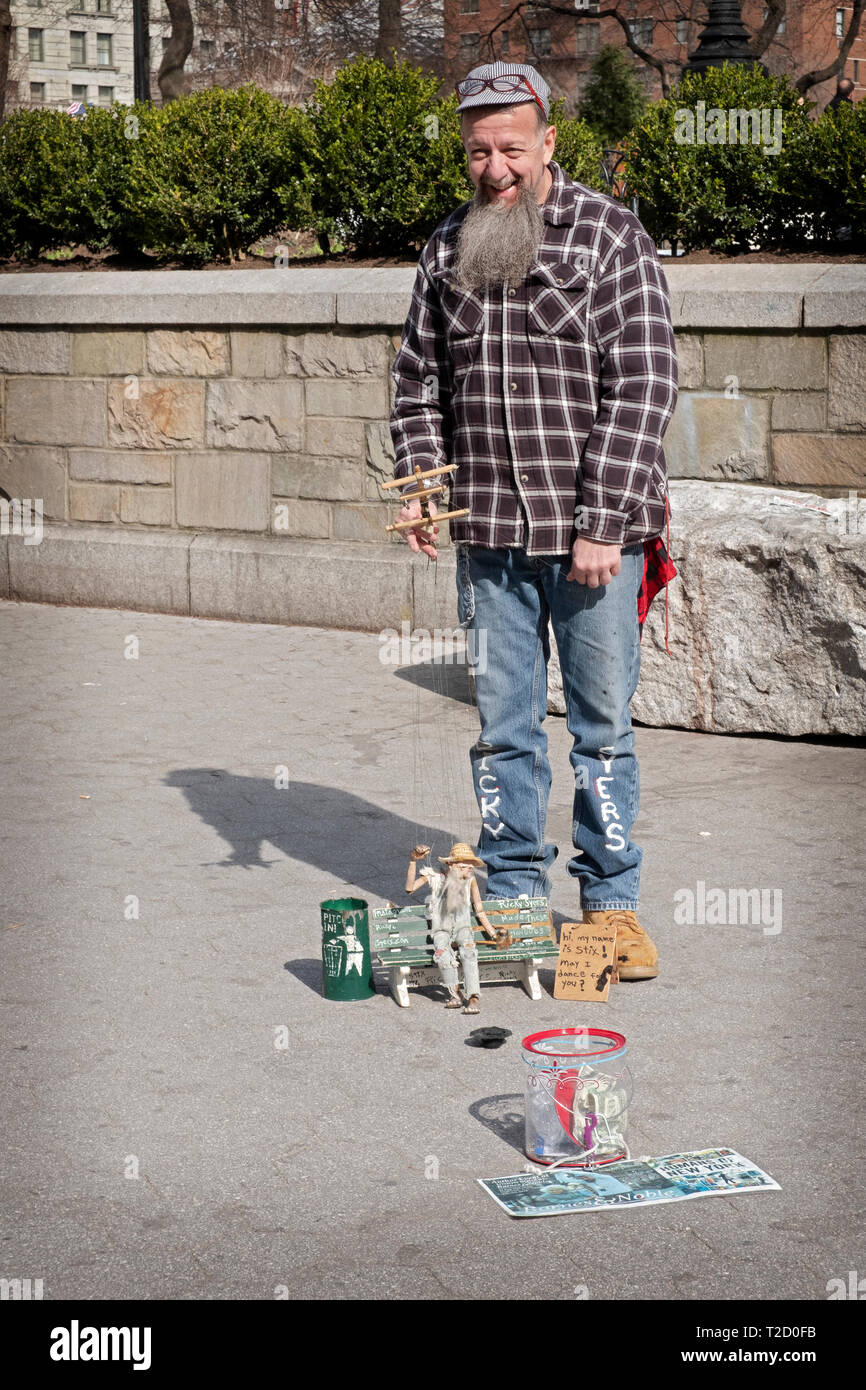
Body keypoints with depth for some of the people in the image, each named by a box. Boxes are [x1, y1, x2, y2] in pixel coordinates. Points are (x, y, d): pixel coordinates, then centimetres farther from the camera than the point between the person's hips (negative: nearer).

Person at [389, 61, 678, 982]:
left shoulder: (611, 238, -4)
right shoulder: (446, 250, 9)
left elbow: (644, 389, -10)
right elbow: (418, 383, 17)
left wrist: (602, 523, -15)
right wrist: (416, 486, 1)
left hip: (595, 531, -3)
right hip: (488, 534, 4)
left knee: (603, 724, 5)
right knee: (502, 725, 9)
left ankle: (612, 902, 17)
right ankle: (512, 895, 20)